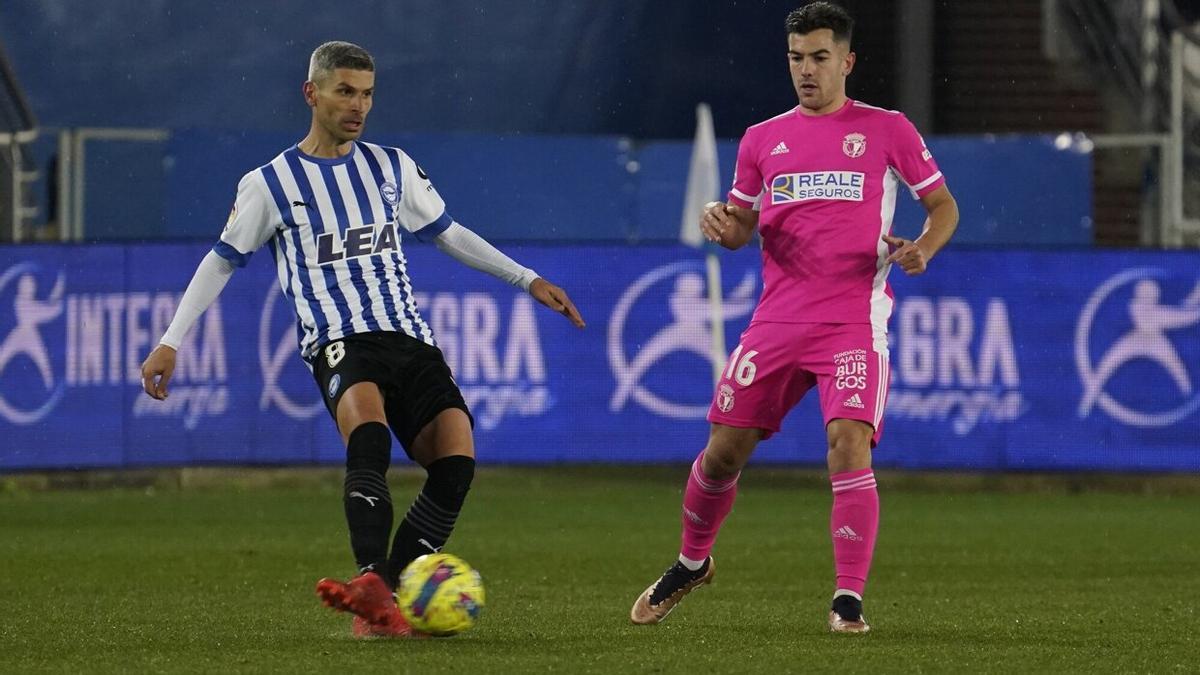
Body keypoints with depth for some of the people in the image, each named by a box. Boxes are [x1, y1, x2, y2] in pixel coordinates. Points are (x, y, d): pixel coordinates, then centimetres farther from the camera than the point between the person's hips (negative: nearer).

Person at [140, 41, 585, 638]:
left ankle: (380, 599, -15)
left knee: (455, 461, -20)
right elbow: (221, 261, 14)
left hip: (411, 338, 4)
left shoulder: (393, 168, 17)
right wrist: (170, 342, 6)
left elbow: (446, 233, 28)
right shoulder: (270, 184, 7)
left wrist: (528, 280, 24)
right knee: (368, 431, -37)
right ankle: (374, 583, -47)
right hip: (340, 342, -4)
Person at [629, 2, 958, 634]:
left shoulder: (887, 130, 4)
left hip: (855, 322, -4)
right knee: (723, 450, 5)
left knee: (849, 445, -21)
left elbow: (943, 206, 10)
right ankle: (691, 563, 31)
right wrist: (721, 221, -3)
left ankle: (849, 599, -15)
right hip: (778, 318, 4)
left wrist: (923, 247, -11)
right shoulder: (763, 139, 13)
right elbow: (741, 227, 21)